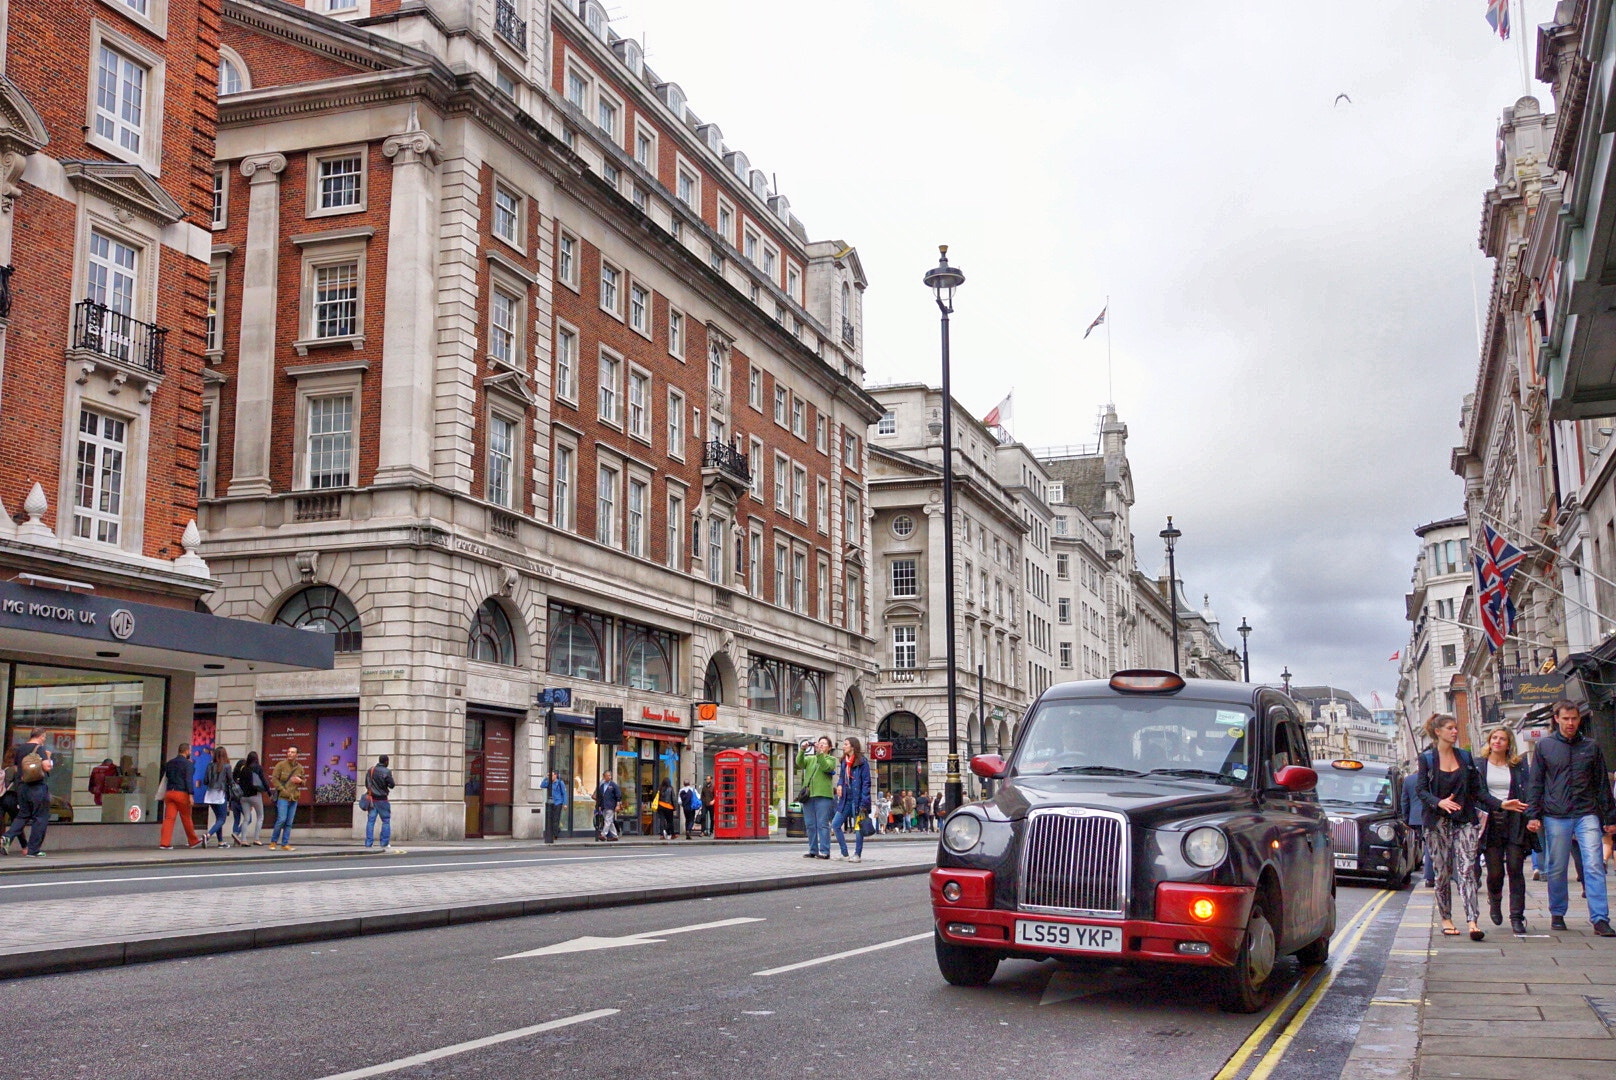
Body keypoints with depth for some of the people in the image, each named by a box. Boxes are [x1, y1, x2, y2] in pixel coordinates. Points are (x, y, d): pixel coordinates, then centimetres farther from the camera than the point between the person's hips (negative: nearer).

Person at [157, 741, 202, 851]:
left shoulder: (169, 763, 14)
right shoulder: (187, 763, -6)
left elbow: (166, 778, 20)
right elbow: (188, 779, -15)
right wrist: (190, 795, -18)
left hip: (169, 792, 5)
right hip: (182, 793, -5)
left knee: (169, 818, 0)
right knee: (186, 818, 7)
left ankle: (164, 843, -9)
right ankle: (193, 841, 21)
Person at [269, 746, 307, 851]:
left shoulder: (299, 767, 13)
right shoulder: (280, 765, 0)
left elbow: (304, 781, 22)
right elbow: (274, 779, -4)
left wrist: (300, 781, -2)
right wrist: (283, 790, -11)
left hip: (294, 798, 5)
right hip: (282, 797, -5)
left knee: (289, 822, 4)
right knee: (281, 819, -12)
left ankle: (285, 844, 9)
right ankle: (273, 842, 4)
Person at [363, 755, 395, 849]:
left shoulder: (369, 770, 6)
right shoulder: (386, 772, -12)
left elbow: (366, 784, 14)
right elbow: (391, 785, -9)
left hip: (371, 799, 5)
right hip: (382, 799, -5)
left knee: (370, 821, 6)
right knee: (386, 821, 6)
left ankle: (368, 843, 3)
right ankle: (384, 843, 3)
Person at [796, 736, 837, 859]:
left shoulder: (831, 759, 11)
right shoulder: (810, 759, 22)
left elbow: (825, 766, -11)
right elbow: (799, 763, 2)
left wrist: (819, 752, -17)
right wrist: (802, 750, -11)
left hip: (823, 795, -5)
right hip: (808, 795, 5)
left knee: (822, 824, -9)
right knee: (810, 825, 5)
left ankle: (824, 851, -9)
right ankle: (813, 850, 11)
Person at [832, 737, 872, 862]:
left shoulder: (862, 762, -8)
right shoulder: (844, 762, 12)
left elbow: (866, 782, -11)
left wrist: (864, 803, -16)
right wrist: (839, 785, -1)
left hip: (857, 799, -7)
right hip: (845, 799, 7)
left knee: (858, 827, -1)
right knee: (835, 825, 3)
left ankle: (858, 854, 9)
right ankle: (844, 853, 11)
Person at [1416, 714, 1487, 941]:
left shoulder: (1465, 757, 11)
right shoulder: (1426, 758, 2)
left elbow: (1476, 789, 12)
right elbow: (1422, 790, -3)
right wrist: (1440, 802, -22)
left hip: (1464, 820, 2)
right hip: (1438, 821, -2)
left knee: (1467, 869, -10)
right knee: (1443, 872, 3)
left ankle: (1472, 922, -17)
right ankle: (1446, 919, 15)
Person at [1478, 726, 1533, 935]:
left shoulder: (1519, 765, 10)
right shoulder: (1480, 765, 7)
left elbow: (1527, 792, 1)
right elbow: (1479, 792, -3)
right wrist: (1501, 804, -18)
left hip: (1515, 823, 1)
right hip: (1491, 822, -1)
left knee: (1515, 869, -6)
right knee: (1495, 871, 0)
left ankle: (1517, 917, -1)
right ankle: (1494, 902, 30)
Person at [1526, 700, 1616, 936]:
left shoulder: (1591, 747, 9)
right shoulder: (1545, 746, 6)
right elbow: (1536, 783, 7)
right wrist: (1533, 814, -1)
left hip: (1587, 815, 0)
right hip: (1555, 816, 0)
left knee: (1594, 866, -9)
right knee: (1557, 869, 6)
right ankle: (1557, 914, 21)